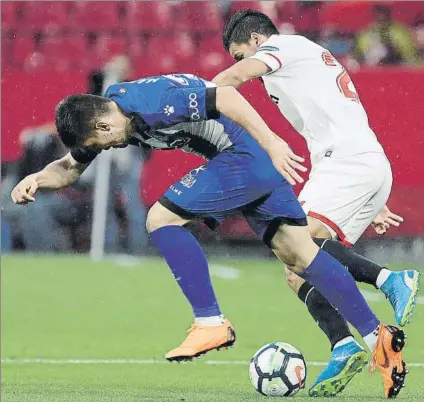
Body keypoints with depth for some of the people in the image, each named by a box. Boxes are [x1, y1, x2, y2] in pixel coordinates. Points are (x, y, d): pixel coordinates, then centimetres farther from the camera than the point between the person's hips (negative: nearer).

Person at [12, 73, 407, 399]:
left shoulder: (151, 100, -24)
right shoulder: (101, 116, 5)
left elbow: (226, 97, -26)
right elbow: (70, 167, 14)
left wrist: (271, 143, -28)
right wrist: (37, 179, -6)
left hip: (248, 153, -10)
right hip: (263, 165, 10)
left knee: (161, 218, -13)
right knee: (298, 252, 8)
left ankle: (210, 323, -9)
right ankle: (378, 336, 10)